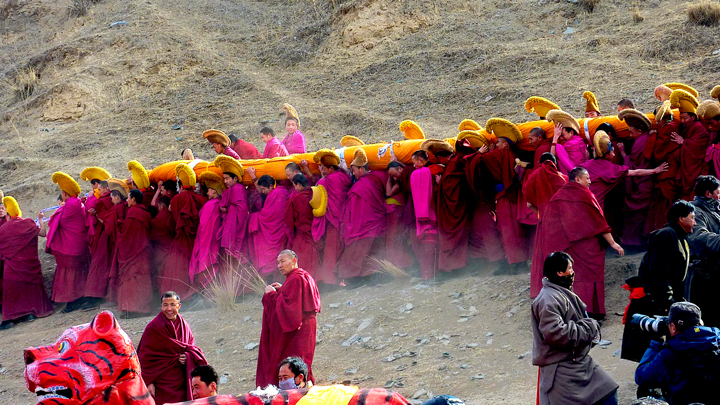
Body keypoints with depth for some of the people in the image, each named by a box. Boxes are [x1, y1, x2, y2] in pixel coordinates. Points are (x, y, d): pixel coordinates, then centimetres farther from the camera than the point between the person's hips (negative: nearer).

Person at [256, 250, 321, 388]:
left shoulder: (295, 279, -17)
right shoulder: (303, 276, 16)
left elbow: (288, 304, -23)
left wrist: (272, 294, -12)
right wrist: (281, 290, 12)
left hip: (296, 330, -11)